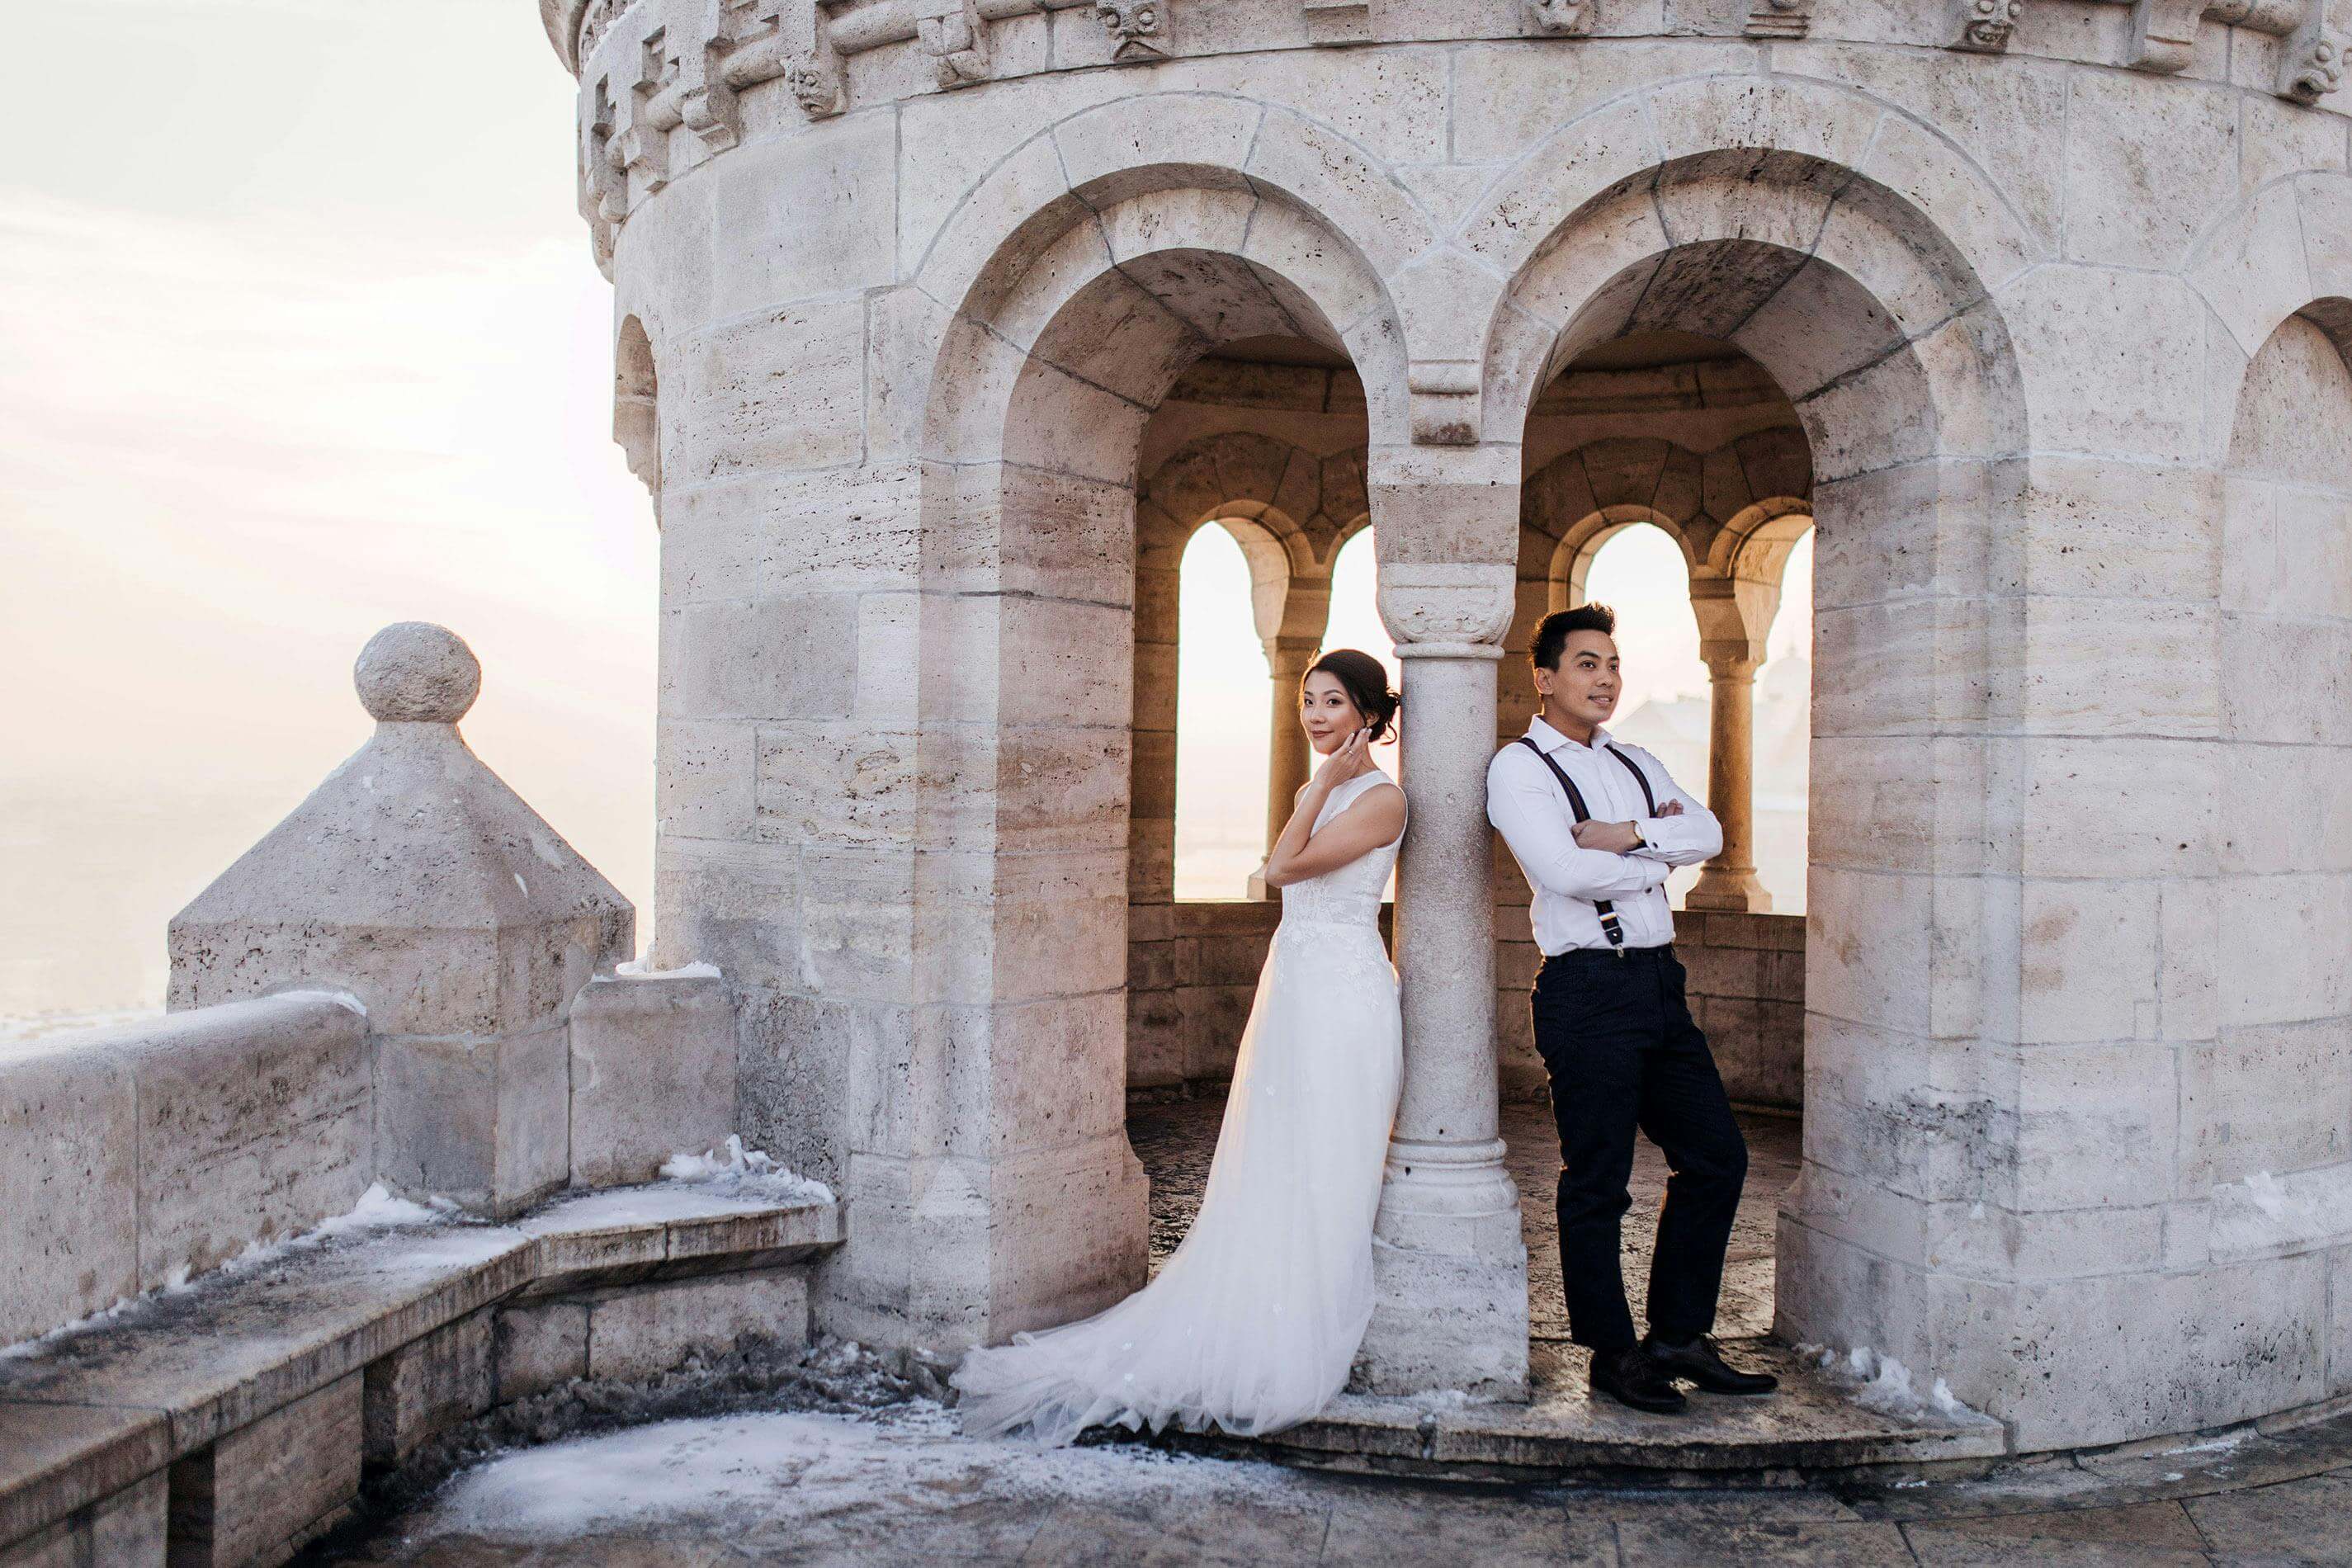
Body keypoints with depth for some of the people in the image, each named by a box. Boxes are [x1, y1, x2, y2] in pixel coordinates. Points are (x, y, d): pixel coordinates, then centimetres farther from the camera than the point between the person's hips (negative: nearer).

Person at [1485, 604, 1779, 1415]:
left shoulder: (1634, 763, 18)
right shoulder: (1519, 768, -4)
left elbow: (1708, 832, 4)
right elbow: (1565, 871, -17)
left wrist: (1629, 836, -12)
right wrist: (1659, 855, -4)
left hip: (1660, 982, 8)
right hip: (1589, 990, -7)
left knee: (1717, 1155, 10)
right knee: (1597, 1182, 2)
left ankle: (1679, 1336, 23)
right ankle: (1612, 1353, 17)